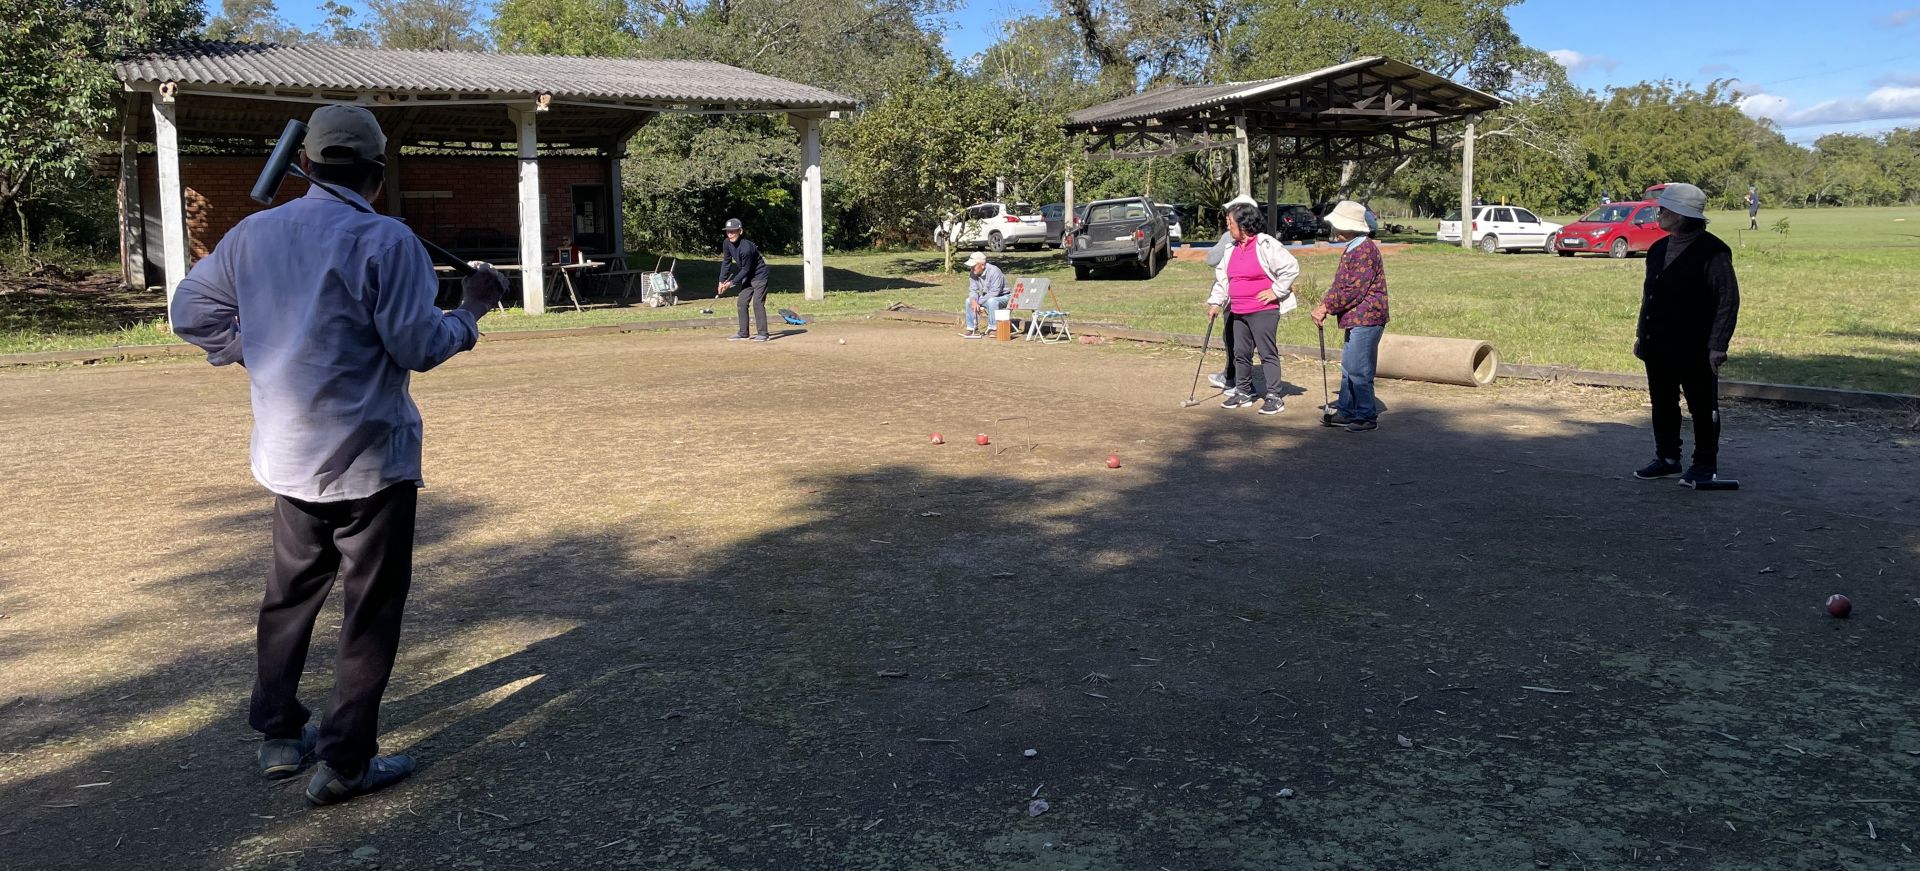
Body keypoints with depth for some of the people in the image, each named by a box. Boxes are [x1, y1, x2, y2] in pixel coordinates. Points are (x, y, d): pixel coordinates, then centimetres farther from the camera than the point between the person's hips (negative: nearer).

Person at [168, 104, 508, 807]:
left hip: (286, 454, 6)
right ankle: (344, 764, 7)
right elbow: (419, 347, -16)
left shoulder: (253, 233, 5)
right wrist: (472, 309, 0)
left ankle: (279, 736, 30)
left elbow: (190, 313, 11)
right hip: (369, 458, -6)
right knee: (371, 608, 4)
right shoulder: (385, 240, -15)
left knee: (291, 591, 21)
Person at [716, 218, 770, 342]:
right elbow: (726, 262, 3)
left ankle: (763, 333, -12)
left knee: (757, 303, -15)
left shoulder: (746, 247, -31)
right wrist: (722, 281, -2)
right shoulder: (727, 243, -8)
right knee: (742, 303, 7)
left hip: (759, 275, -8)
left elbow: (745, 269, -23)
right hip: (747, 277, 8)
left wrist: (732, 282, -16)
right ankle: (743, 333, 13)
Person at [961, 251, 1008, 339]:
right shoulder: (973, 273, -6)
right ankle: (972, 329, -1)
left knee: (991, 301, -37)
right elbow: (973, 290, -5)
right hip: (987, 297, 7)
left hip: (1003, 297, -7)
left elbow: (994, 292, -30)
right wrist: (974, 301, -27)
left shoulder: (994, 271, -28)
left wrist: (979, 302, -28)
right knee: (969, 301, -7)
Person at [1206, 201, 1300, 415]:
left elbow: (1291, 267, -13)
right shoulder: (1232, 249, 12)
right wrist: (1215, 302, 10)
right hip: (1238, 312, 8)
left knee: (1268, 353, -4)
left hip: (1263, 310, -8)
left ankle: (1274, 397, -1)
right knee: (1240, 354, 13)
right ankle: (1243, 393, 25)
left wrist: (1276, 291, -12)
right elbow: (1222, 277, 18)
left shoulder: (1266, 245, -11)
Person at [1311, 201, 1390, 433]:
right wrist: (1323, 305, 0)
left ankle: (1367, 417, 0)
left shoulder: (1366, 250, -17)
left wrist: (1327, 307, -14)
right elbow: (1339, 283, 16)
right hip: (1355, 320, 10)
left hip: (1366, 320, -10)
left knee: (1359, 371, -7)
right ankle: (1346, 411, 24)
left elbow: (1354, 290, -21)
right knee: (1349, 369, 15)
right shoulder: (1351, 249, 16)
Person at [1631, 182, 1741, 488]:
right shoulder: (1659, 249, 12)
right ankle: (1667, 459, 26)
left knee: (1702, 408, 3)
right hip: (1658, 346, 8)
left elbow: (1728, 300, -13)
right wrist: (1641, 334, 17)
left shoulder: (1712, 251, -12)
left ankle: (1705, 464, 14)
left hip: (1695, 348, -7)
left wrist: (1717, 344, -17)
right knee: (1662, 405, 14)